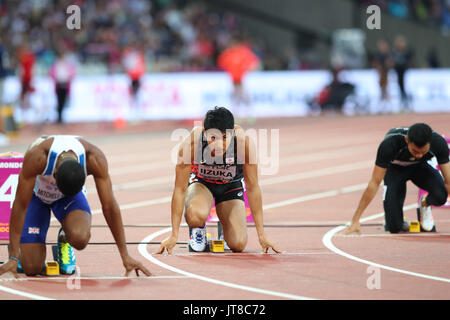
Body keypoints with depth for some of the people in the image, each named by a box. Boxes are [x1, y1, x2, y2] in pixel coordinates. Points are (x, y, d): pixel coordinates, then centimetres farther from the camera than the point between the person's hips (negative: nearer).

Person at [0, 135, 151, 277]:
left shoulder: (96, 159, -34)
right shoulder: (35, 157, -39)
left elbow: (109, 206, -27)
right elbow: (20, 205, -33)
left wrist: (125, 256, -26)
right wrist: (13, 257, -34)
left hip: (72, 195, 1)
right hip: (37, 194, -1)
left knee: (80, 239, -33)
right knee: (31, 268, -14)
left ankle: (65, 239, 4)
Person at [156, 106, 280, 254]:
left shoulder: (244, 142, -33)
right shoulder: (190, 144, -34)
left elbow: (253, 188, -21)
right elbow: (180, 189, -24)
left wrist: (261, 235, -19)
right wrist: (174, 235, -24)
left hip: (231, 186, 1)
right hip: (201, 182, -1)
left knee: (238, 244, -16)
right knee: (195, 215, -36)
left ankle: (225, 224, 20)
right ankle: (198, 228, 2)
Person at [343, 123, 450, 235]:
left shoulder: (438, 143, -34)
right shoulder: (389, 144, -38)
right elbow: (374, 183, -33)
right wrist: (355, 220, -32)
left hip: (419, 167, 2)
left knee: (440, 196, -31)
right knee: (394, 227, -19)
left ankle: (425, 204, 5)